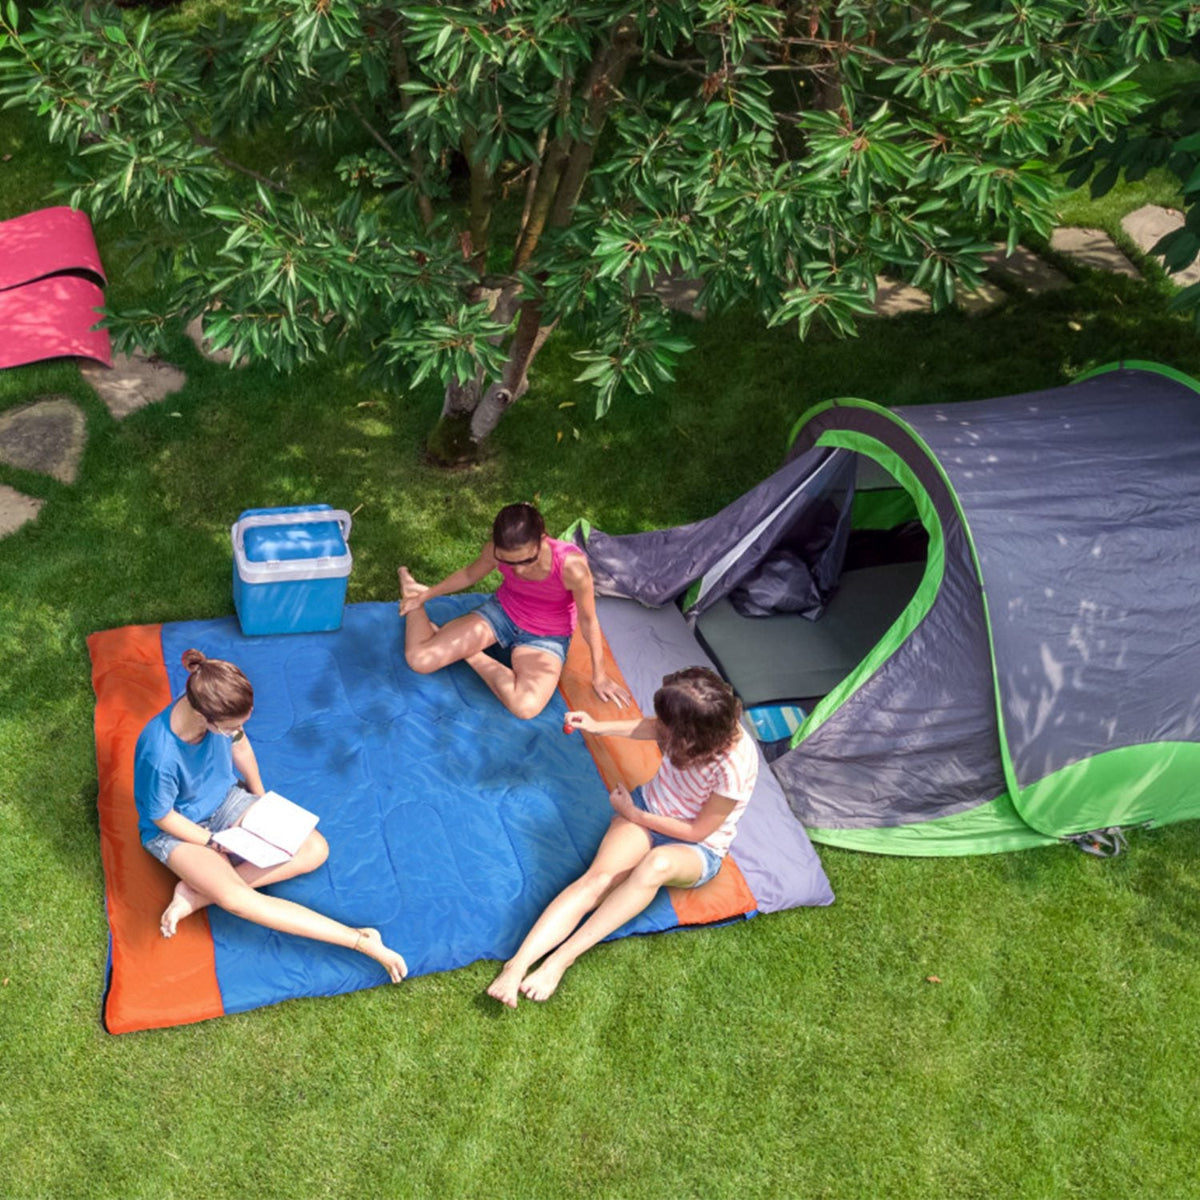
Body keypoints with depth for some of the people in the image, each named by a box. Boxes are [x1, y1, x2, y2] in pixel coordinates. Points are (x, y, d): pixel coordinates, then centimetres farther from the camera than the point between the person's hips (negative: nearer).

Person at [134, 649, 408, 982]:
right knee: (237, 899, -32)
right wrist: (214, 843, -12)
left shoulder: (216, 709, -21)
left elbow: (239, 745, 2)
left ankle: (197, 894, -12)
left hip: (225, 798, 7)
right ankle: (363, 941, -31)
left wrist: (260, 798, 13)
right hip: (176, 830, -6)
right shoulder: (158, 756, -38)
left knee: (315, 850, -8)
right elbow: (163, 817, -20)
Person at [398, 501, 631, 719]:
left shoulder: (572, 566, -37)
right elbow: (469, 574, 2)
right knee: (420, 659, -12)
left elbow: (588, 621, -19)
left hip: (546, 636, -2)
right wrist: (427, 594, 8)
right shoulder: (495, 551, -24)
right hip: (501, 612, 2)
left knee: (526, 707, -32)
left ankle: (470, 655, -7)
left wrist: (599, 675, -9)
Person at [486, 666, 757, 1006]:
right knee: (598, 877, -27)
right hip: (649, 806, 5)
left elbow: (698, 831, -18)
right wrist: (599, 727, -1)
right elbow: (652, 727, 9)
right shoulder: (699, 723, -17)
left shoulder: (735, 768, -32)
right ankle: (518, 965, -39)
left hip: (696, 849, -5)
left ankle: (561, 959, -39)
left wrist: (632, 814, -11)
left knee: (658, 864, -41)